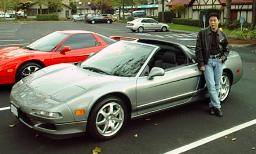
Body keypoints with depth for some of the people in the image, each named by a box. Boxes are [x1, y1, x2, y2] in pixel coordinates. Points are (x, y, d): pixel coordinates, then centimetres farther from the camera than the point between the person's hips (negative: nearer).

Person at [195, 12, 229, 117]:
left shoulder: (222, 35, 5)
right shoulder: (202, 33, -4)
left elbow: (226, 49, 19)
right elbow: (198, 49, -5)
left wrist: (223, 58, 0)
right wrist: (201, 64, -9)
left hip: (218, 61, 3)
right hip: (207, 61, -3)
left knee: (217, 85, 6)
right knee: (211, 85, -7)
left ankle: (212, 105, 18)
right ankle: (217, 106, 0)